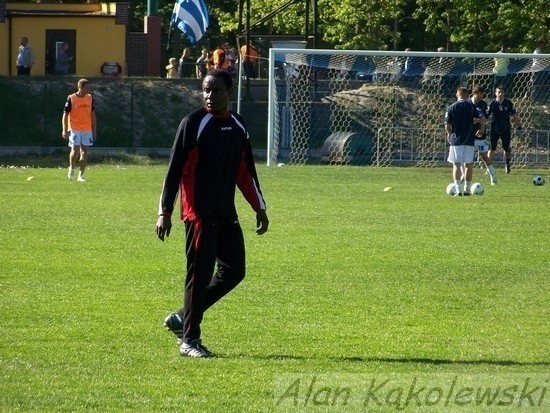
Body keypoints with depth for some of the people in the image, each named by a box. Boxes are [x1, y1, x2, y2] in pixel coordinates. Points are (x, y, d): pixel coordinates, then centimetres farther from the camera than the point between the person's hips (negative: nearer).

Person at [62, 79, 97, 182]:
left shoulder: (90, 98, 7)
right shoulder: (71, 99, -6)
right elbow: (65, 114, -4)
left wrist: (94, 130, 13)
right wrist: (65, 130, -12)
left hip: (87, 130, 4)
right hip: (74, 129, -4)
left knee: (84, 152, 1)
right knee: (75, 150, -12)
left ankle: (81, 175, 7)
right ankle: (71, 169, 15)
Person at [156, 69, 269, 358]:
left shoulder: (238, 126, 12)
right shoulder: (193, 123, -6)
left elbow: (246, 172, 20)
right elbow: (175, 169, -8)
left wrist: (260, 209, 18)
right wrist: (165, 212, -13)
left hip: (227, 214, 7)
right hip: (199, 213, -7)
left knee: (234, 270, 5)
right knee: (200, 274, -6)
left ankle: (182, 319, 18)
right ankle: (189, 340, 2)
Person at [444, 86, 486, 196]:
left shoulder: (451, 108, -1)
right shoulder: (472, 106, 1)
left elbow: (447, 125, -5)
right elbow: (482, 118, -10)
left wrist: (450, 134, 14)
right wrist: (482, 130, 7)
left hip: (456, 140, -1)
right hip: (469, 140, 1)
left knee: (456, 165, 1)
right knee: (469, 165, 10)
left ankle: (458, 189, -9)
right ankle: (467, 189, 14)